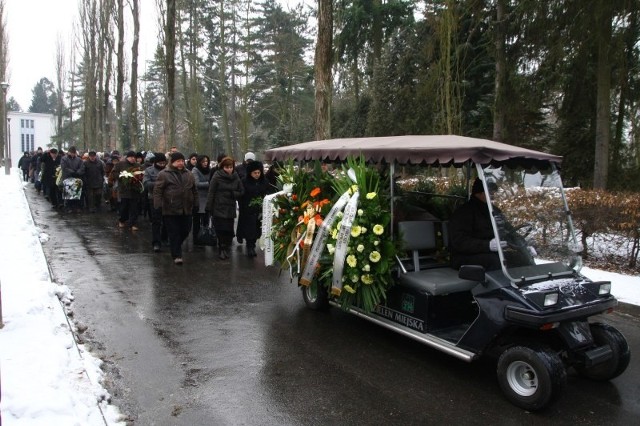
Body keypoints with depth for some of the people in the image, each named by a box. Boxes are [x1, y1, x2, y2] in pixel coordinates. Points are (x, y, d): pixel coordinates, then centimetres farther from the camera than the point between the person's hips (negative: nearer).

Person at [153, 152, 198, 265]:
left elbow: (194, 191, 19)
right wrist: (158, 205, -13)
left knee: (185, 231, 8)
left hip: (186, 210, 5)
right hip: (170, 210, -5)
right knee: (174, 233, -2)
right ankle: (177, 255, 4)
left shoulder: (188, 175, 13)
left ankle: (175, 247, 34)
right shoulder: (164, 174, -3)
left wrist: (195, 204, 15)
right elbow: (157, 191, -6)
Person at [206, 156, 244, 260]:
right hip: (219, 208, -3)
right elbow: (211, 192, -6)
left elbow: (241, 192, 11)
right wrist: (209, 207, -9)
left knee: (229, 230, 2)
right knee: (220, 229, -6)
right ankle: (223, 249, 7)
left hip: (230, 208, 3)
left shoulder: (236, 177, 6)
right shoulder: (217, 177, -5)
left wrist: (233, 194, -8)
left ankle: (225, 249, 17)